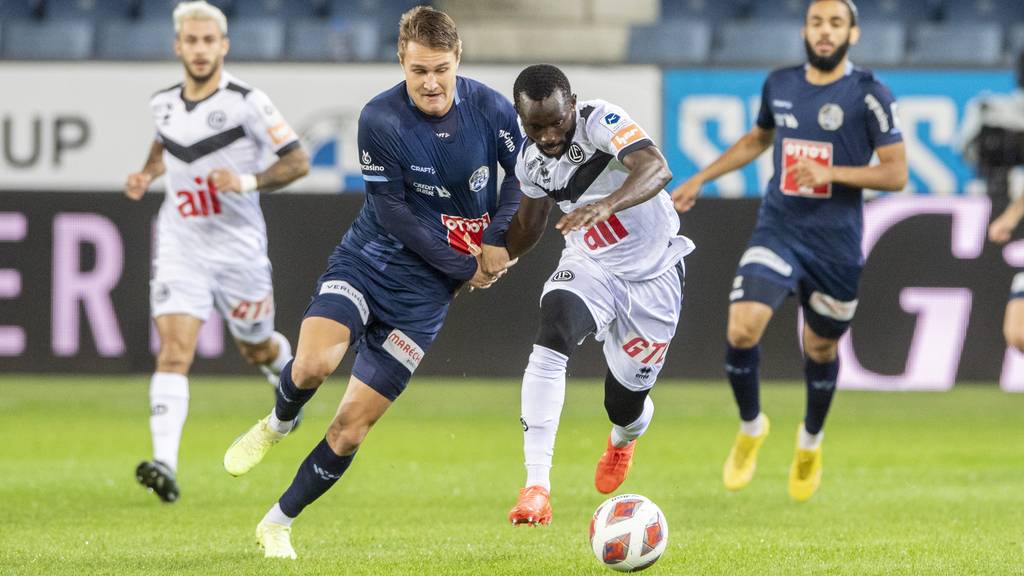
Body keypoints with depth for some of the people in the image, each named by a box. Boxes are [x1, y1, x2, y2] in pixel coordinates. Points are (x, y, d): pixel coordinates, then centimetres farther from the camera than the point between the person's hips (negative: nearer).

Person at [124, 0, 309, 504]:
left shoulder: (247, 102, -12)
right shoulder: (162, 103, 3)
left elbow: (298, 162, -9)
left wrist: (248, 182, -23)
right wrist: (147, 174, 7)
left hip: (238, 248, -2)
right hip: (180, 246, 2)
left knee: (257, 350, 15)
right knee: (174, 349, -15)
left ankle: (290, 379, 53)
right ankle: (164, 463, -26)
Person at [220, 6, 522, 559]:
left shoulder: (489, 109, -10)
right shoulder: (380, 119, -16)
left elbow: (523, 171, 8)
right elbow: (391, 210, -13)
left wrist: (497, 241, -5)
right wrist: (464, 267, -12)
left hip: (423, 286, 1)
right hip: (366, 259, -1)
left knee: (352, 424, -3)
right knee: (313, 363, -29)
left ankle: (277, 524, 15)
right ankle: (277, 425, 8)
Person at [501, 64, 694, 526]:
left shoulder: (600, 121, -26)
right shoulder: (531, 160, -7)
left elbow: (656, 169, -44)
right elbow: (529, 224, 13)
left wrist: (607, 204, -61)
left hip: (653, 275, -3)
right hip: (588, 267, 3)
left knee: (625, 405, 7)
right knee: (552, 341, -31)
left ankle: (624, 437, 51)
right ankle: (536, 486, -34)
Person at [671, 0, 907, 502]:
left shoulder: (869, 95, -9)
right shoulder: (779, 85, 4)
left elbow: (896, 174, -11)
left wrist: (831, 174, -23)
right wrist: (700, 180, 22)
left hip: (836, 244, -2)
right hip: (778, 231, 2)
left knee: (821, 347, 12)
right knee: (742, 329, -18)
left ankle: (810, 442, 41)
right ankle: (751, 427, 8)